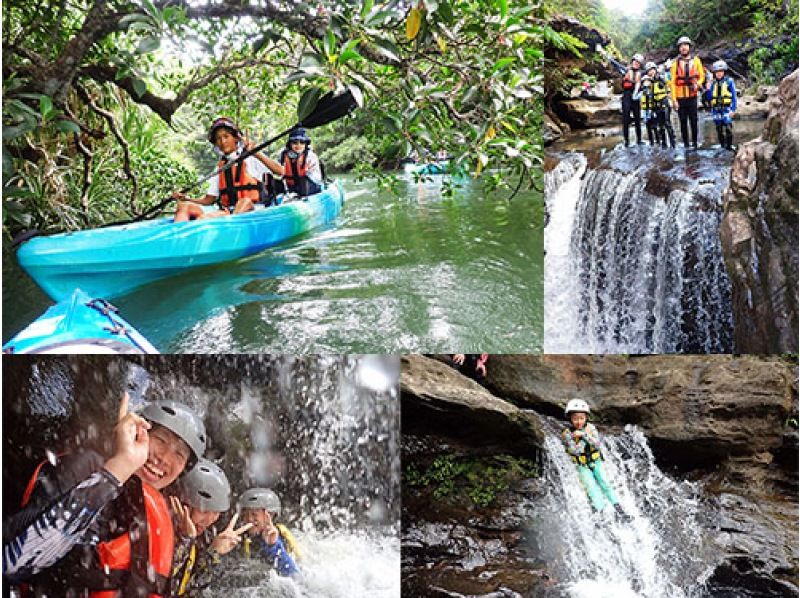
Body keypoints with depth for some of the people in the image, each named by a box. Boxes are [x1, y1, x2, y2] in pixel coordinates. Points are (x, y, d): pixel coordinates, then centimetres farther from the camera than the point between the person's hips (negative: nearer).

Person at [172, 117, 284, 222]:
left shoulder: (250, 159, 7)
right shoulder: (220, 167, 22)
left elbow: (281, 171, -8)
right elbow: (209, 199, 21)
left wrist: (257, 154, -16)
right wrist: (185, 198, 5)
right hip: (226, 211, 5)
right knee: (184, 206, -17)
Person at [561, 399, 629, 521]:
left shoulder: (591, 428, -6)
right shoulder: (567, 433, -13)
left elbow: (598, 444, -17)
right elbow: (575, 450, -23)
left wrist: (583, 435, -26)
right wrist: (586, 434, -22)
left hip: (596, 462, 2)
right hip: (581, 466, -2)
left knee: (604, 483, -11)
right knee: (592, 488, -16)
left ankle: (618, 510, -10)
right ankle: (600, 513, -23)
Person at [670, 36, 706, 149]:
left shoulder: (696, 61, 5)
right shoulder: (676, 63, 1)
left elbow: (702, 76, 12)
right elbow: (673, 82, -1)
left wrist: (697, 84, -10)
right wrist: (674, 99, -7)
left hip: (692, 96, 1)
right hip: (680, 97, -1)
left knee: (694, 121, 1)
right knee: (683, 122, 4)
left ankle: (695, 143, 10)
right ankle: (686, 143, 12)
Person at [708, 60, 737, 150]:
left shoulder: (729, 81, -1)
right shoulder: (714, 83, 11)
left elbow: (734, 96, -3)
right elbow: (711, 98, 15)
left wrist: (733, 109, -8)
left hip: (726, 109, -4)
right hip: (716, 110, 4)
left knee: (728, 128, -13)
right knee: (719, 130, 8)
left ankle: (729, 146, -8)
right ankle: (722, 146, 17)